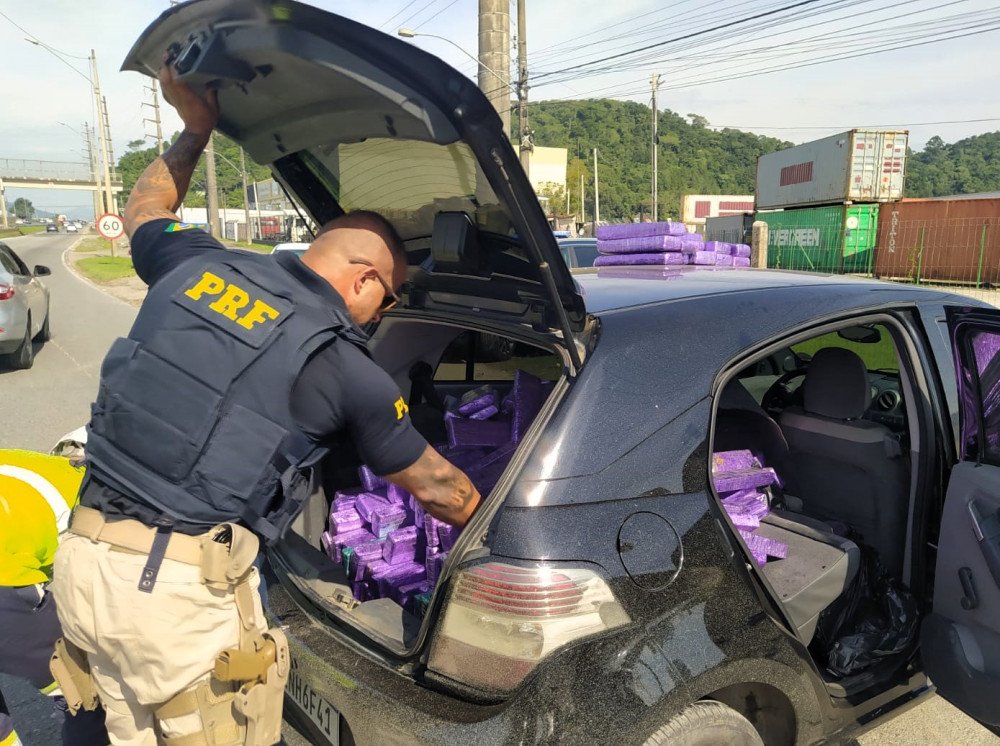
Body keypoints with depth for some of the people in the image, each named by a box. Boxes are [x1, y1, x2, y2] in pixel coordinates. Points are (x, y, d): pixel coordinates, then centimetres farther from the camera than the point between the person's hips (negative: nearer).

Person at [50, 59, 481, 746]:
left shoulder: (200, 265, 4)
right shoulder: (346, 371, -7)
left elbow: (143, 209, 30)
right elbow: (437, 488, 5)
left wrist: (195, 130, 33)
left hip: (83, 554, 7)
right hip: (182, 586, -6)